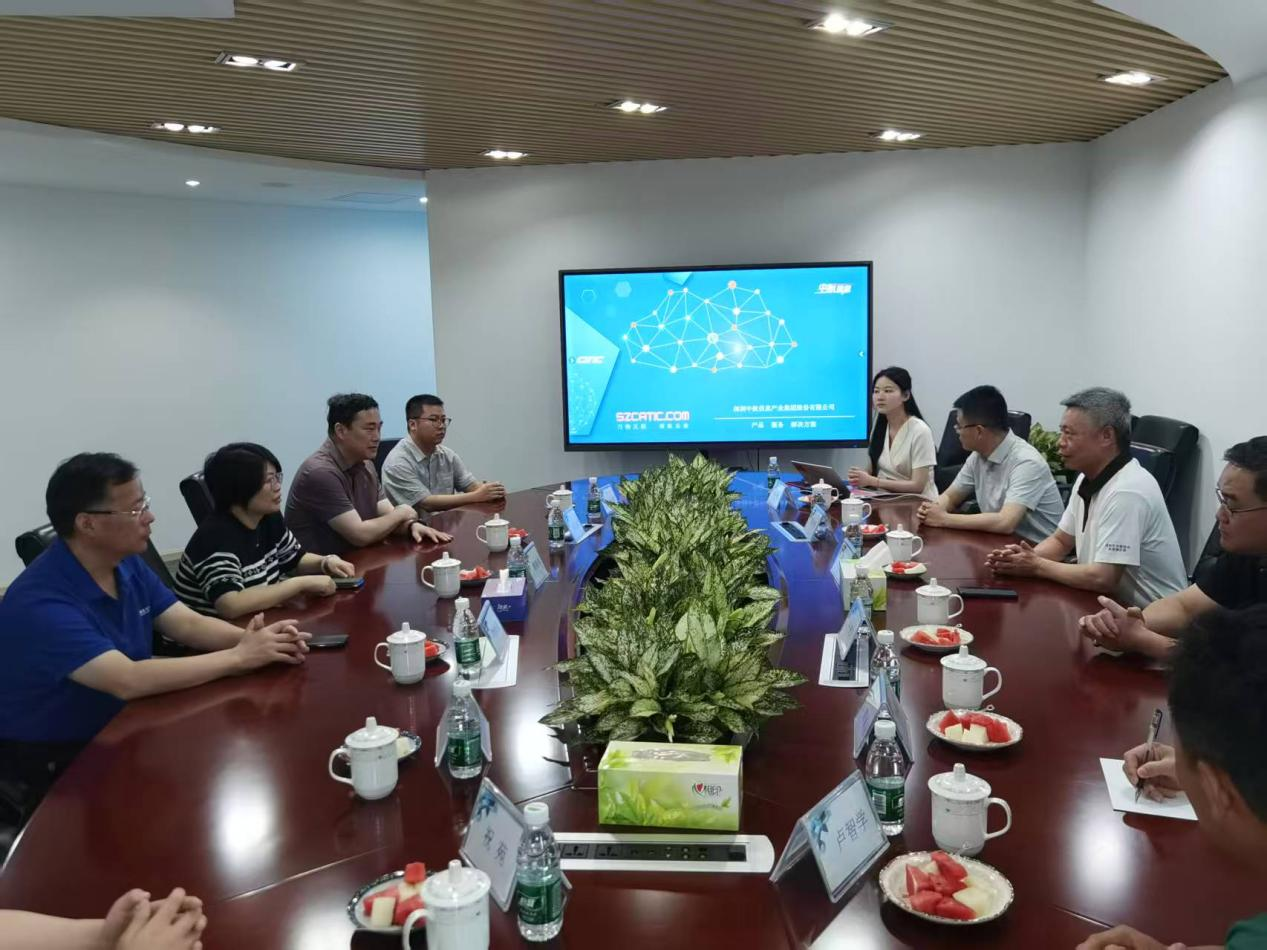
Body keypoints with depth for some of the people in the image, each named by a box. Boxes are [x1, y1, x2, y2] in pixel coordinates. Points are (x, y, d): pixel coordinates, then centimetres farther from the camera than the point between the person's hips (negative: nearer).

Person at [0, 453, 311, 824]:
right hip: (53, 765, -7)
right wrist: (239, 657, -31)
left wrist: (250, 639, -21)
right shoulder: (41, 603, -28)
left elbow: (189, 624, -1)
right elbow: (129, 680, -35)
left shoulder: (127, 563, -1)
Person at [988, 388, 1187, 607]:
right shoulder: (1088, 479, 4)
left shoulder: (1127, 491, -23)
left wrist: (1038, 566, -14)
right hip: (1110, 604, 7)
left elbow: (1102, 579, -27)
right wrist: (1026, 558, -6)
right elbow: (1061, 541, 14)